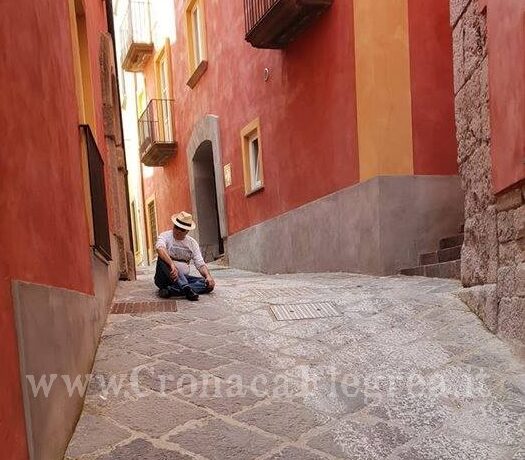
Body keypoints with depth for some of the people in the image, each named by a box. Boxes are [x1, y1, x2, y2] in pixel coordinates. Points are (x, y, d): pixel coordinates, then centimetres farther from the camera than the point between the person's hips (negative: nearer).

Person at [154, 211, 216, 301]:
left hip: (184, 278, 4)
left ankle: (169, 290, -36)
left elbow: (200, 264, 5)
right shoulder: (165, 236, -4)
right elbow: (160, 248, -28)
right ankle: (187, 289, -50)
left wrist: (208, 276, -17)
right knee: (162, 259, -33)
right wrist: (172, 265, -44)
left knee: (209, 284, -20)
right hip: (165, 279, -4)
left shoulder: (192, 243, 10)